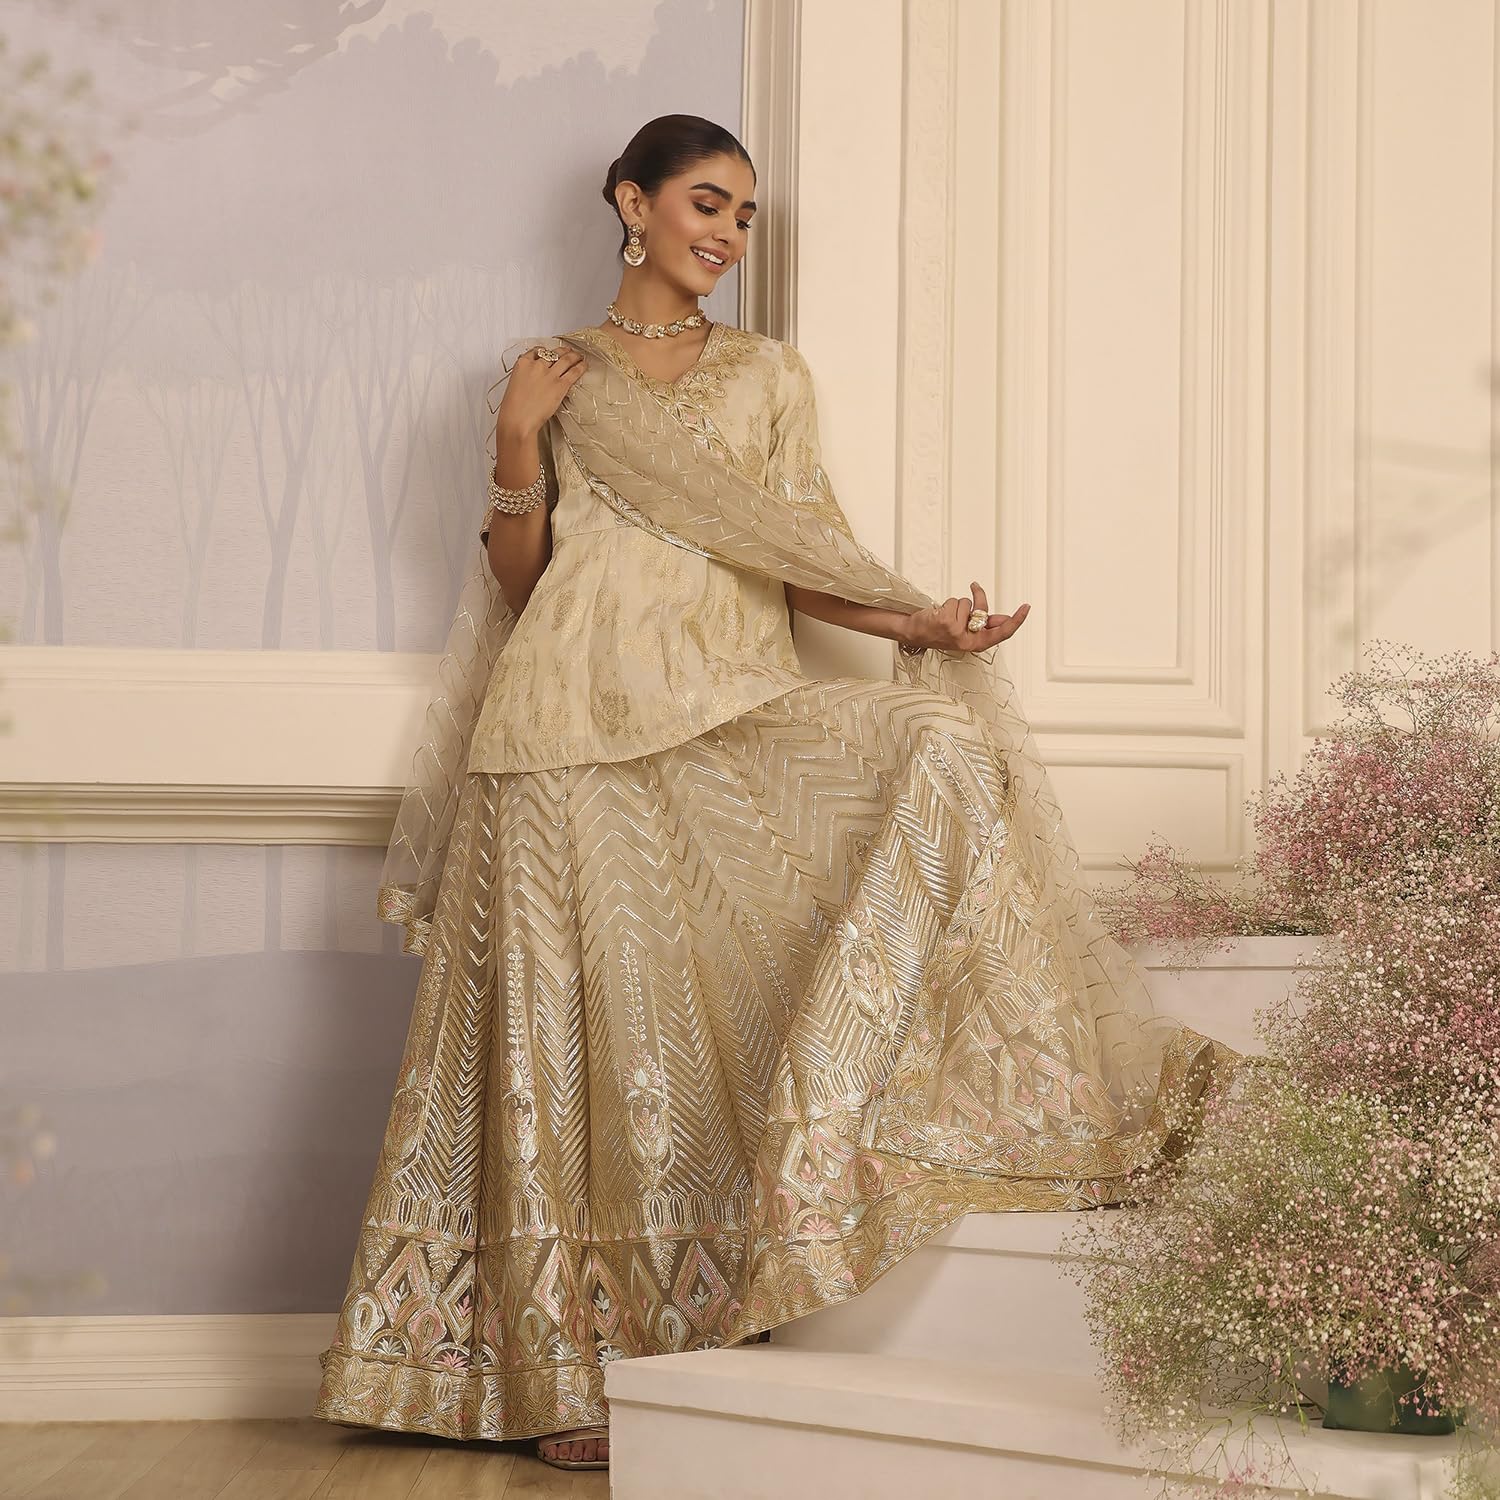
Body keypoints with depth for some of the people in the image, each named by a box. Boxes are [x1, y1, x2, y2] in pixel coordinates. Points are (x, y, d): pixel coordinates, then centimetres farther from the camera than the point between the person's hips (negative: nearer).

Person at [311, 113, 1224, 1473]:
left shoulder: (772, 376, 19)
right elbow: (516, 576, 11)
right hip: (580, 723, -2)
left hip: (734, 717, 2)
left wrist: (923, 620, -5)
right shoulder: (554, 373, 16)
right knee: (594, 1023, -7)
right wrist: (518, 443, -2)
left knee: (937, 738, -24)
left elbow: (806, 572, 11)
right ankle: (575, 1366, 0)